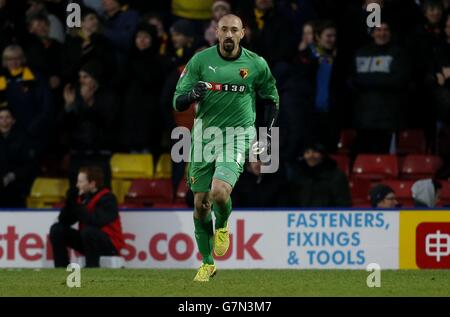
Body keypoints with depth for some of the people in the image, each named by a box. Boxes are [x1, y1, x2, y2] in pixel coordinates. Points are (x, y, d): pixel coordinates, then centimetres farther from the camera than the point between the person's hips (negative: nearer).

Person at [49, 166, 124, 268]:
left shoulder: (107, 199, -17)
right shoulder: (81, 196, 2)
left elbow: (96, 221, -34)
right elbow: (64, 221, 1)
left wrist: (76, 207, -22)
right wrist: (70, 200, -15)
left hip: (110, 245, -8)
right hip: (87, 240, 8)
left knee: (88, 231, -37)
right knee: (57, 229, -1)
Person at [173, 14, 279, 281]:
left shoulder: (256, 64, -1)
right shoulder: (200, 61, -2)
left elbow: (272, 99, 14)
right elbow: (177, 102, -3)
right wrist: (193, 94, -25)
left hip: (238, 136, -2)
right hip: (205, 136, 2)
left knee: (220, 192, -24)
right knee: (201, 204, 3)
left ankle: (223, 226, 11)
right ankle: (207, 263, 20)